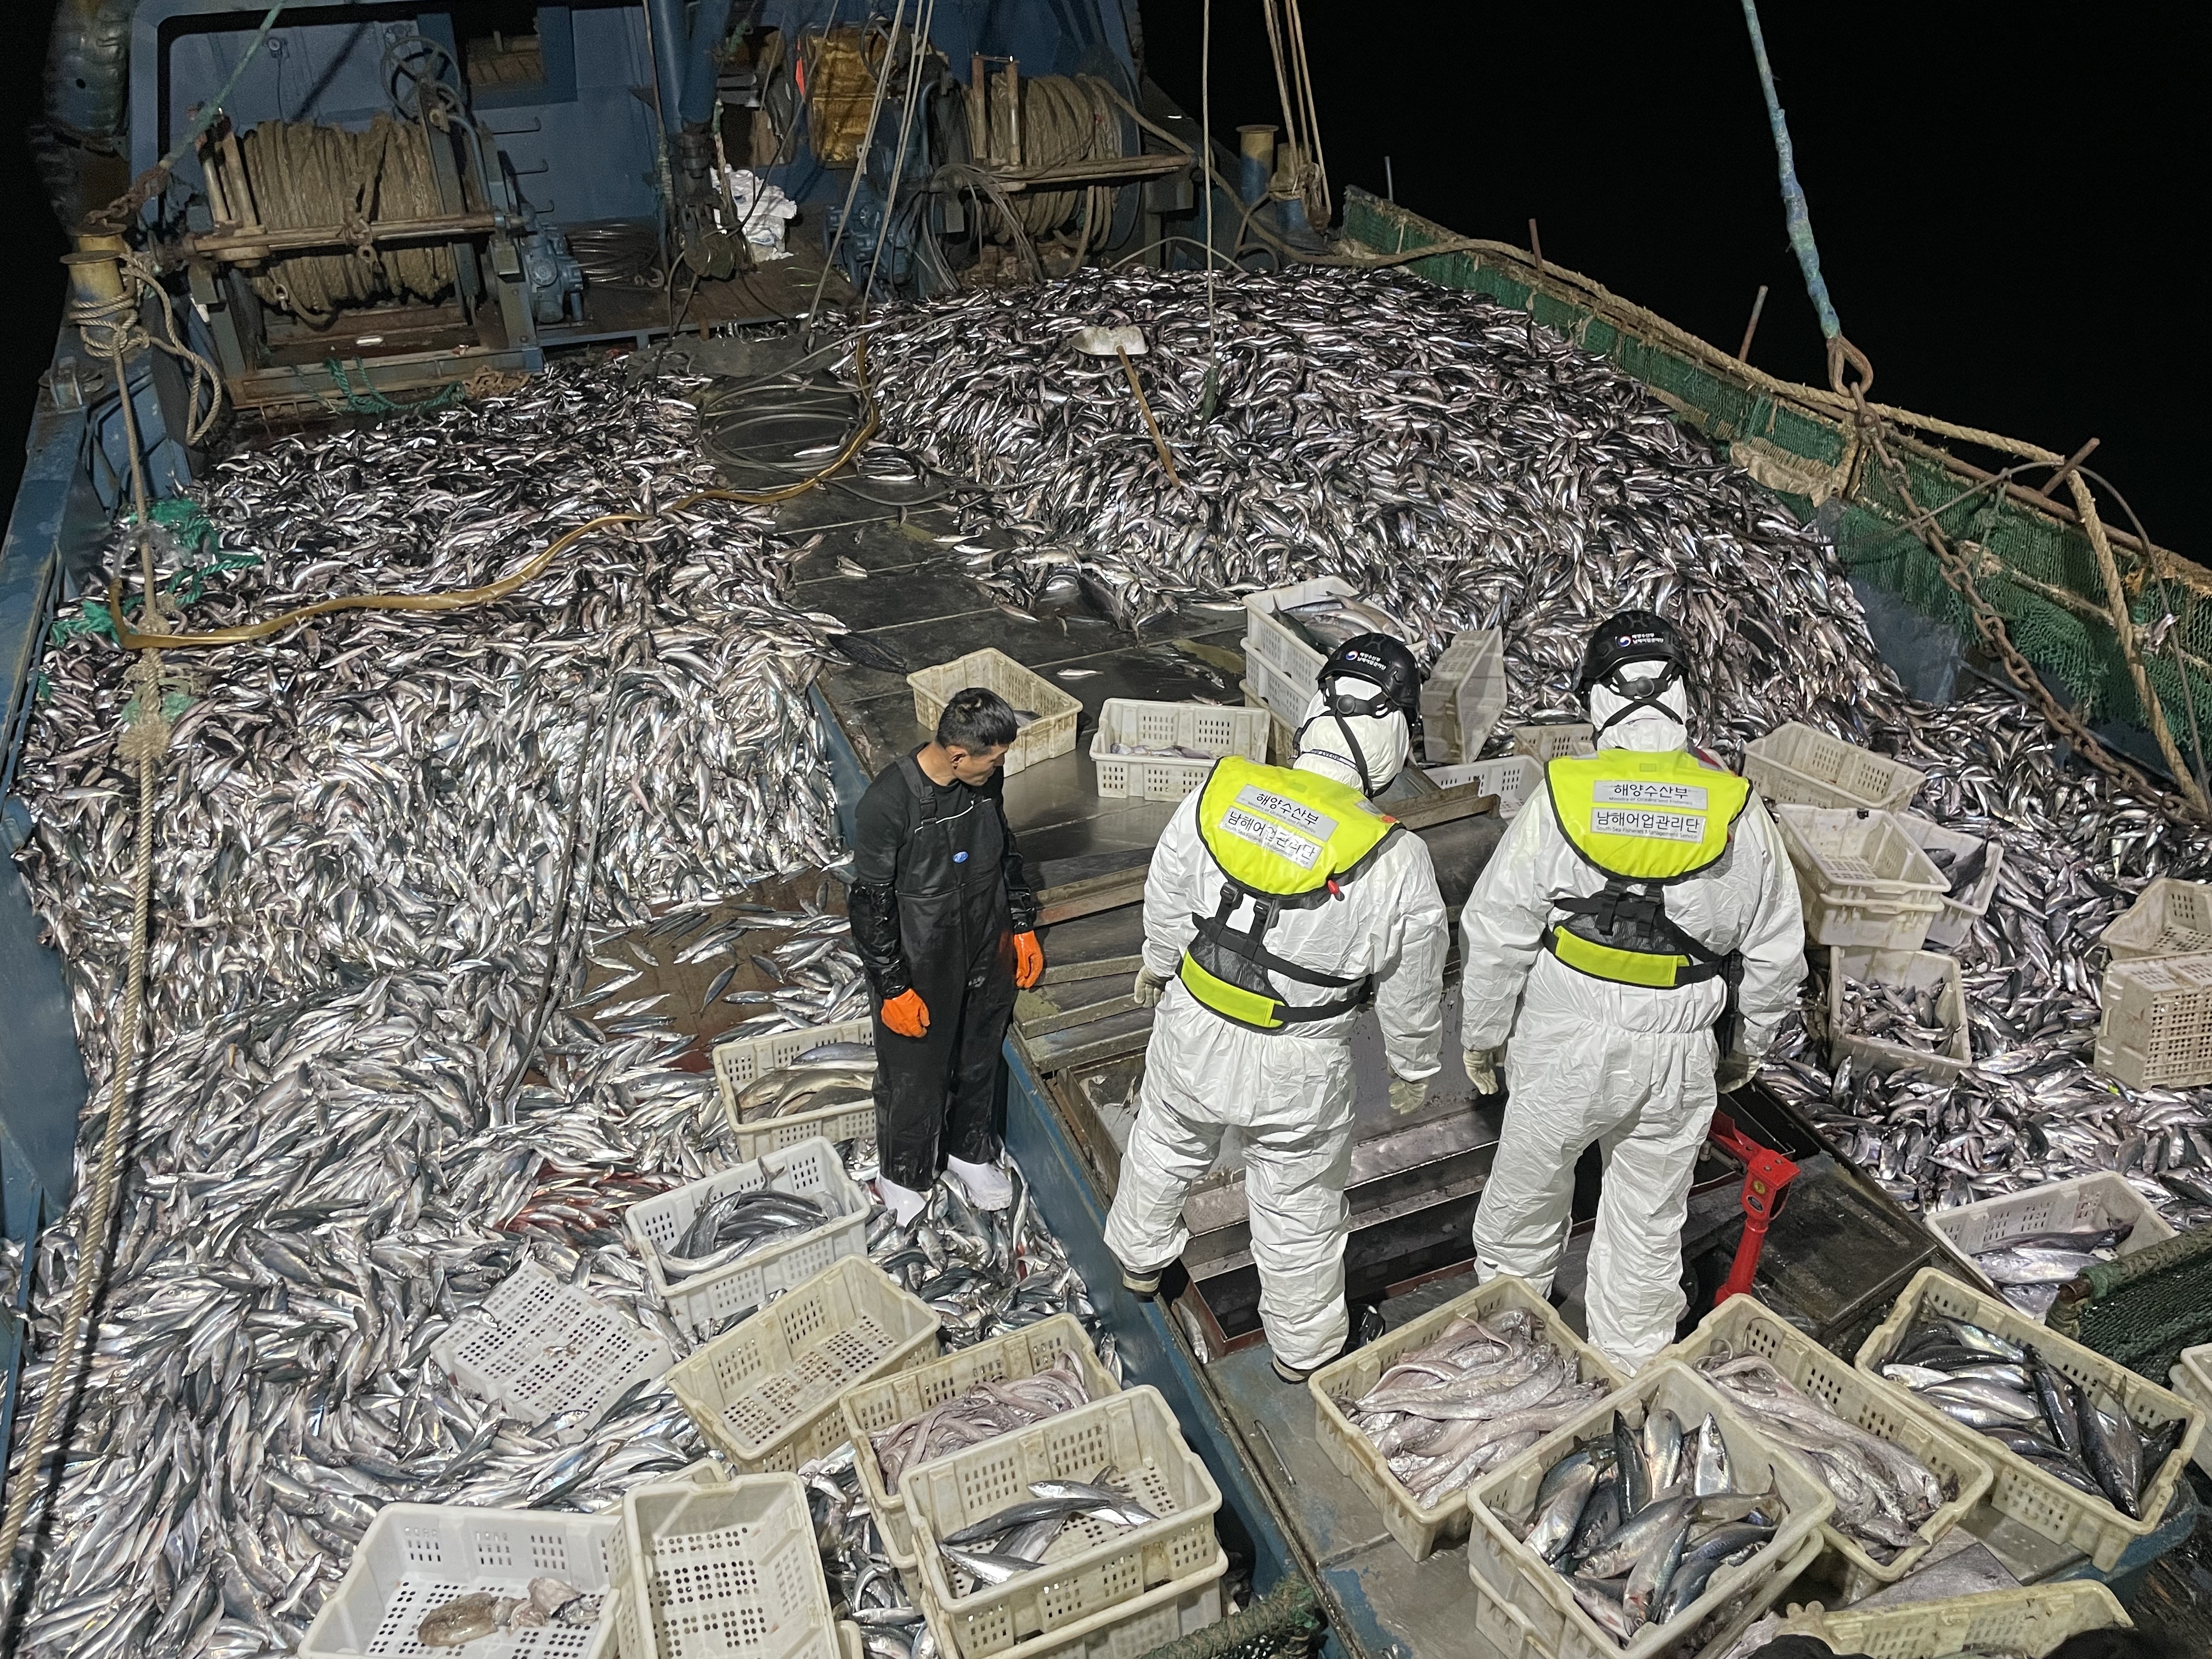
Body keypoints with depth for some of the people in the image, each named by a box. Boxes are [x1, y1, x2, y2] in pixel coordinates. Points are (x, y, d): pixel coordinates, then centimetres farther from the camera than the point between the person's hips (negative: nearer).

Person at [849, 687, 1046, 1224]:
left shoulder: (987, 778, -10)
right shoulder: (886, 805, -28)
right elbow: (872, 902, -19)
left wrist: (1022, 926, 10)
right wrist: (893, 988, -15)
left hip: (988, 955, 5)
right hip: (920, 968, -5)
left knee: (979, 1062, 25)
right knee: (914, 1078, 14)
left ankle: (970, 1150, 51)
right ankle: (904, 1179, 41)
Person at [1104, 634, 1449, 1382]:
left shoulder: (1218, 791, -18)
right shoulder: (1397, 862, -25)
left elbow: (1166, 900, -2)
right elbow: (1411, 988, -10)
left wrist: (1157, 964, 19)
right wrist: (1412, 1068, 10)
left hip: (1193, 1032, 3)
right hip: (1297, 1069, -2)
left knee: (1165, 1145, 31)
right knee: (1300, 1209, 21)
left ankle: (1140, 1258, 59)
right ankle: (1303, 1348, 44)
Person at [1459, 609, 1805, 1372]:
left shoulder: (1560, 800, -14)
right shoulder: (1739, 811, -7)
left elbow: (1494, 935, -10)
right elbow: (1778, 953, 2)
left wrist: (1481, 1035, 5)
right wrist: (1745, 1046, 17)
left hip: (1564, 1048, -2)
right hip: (1680, 1056, 2)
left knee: (1527, 1189, 21)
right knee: (1650, 1222, 18)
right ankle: (1632, 1372, 34)